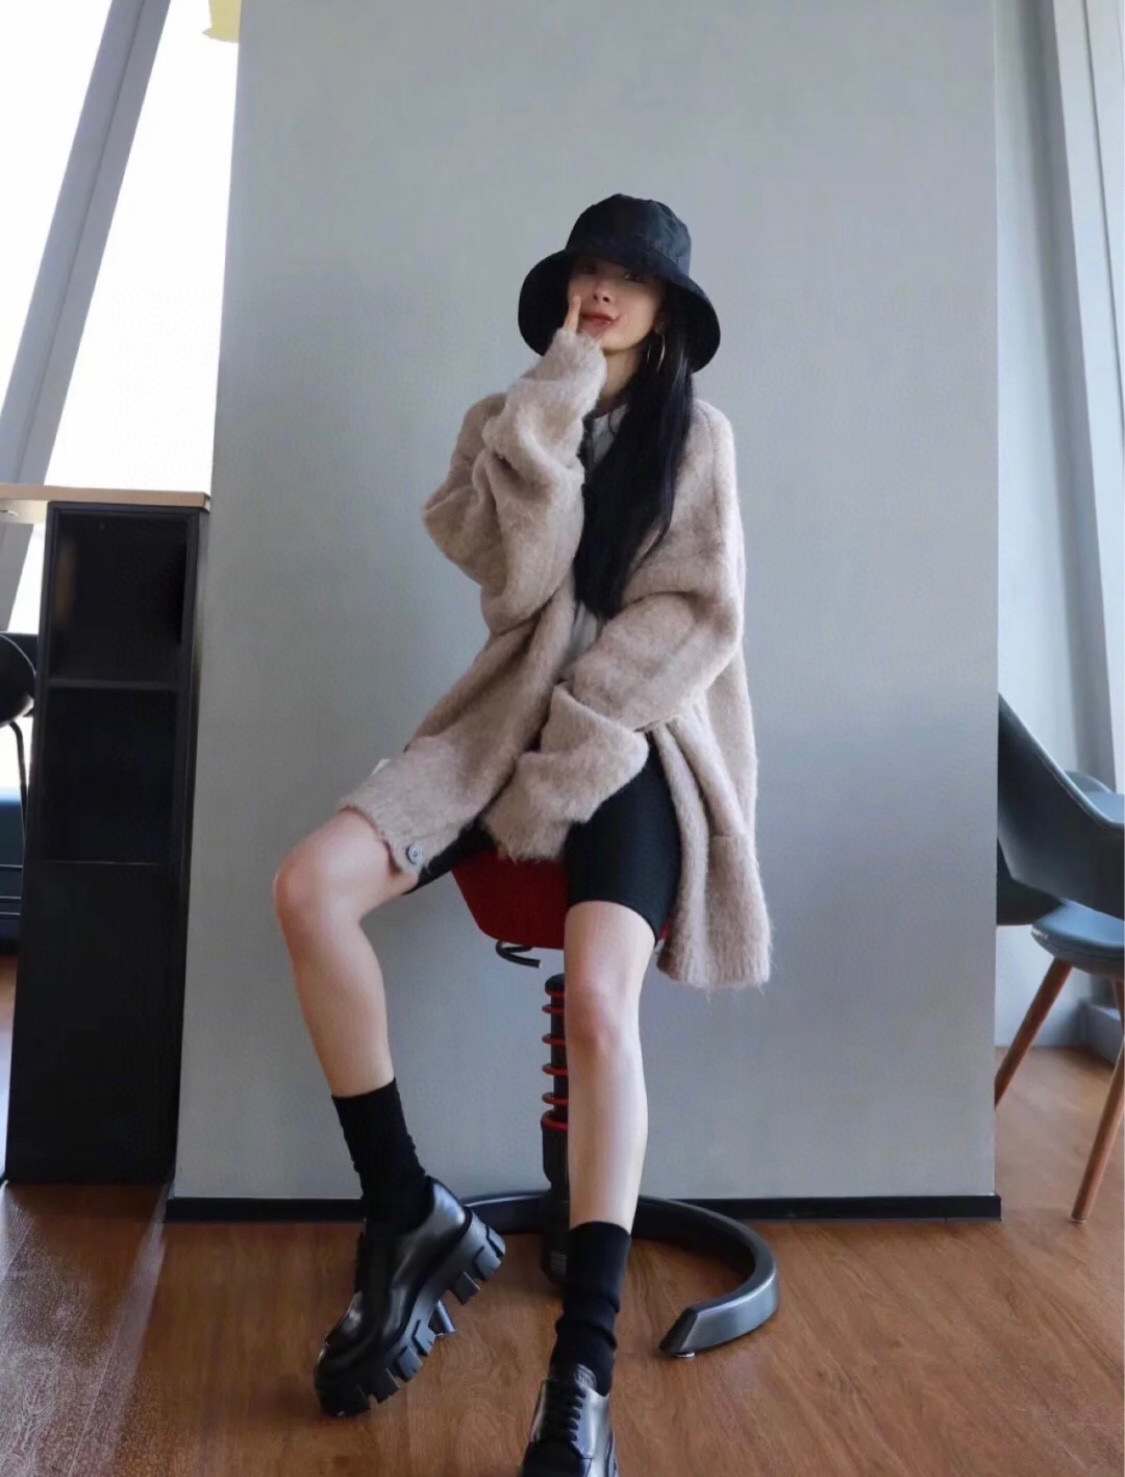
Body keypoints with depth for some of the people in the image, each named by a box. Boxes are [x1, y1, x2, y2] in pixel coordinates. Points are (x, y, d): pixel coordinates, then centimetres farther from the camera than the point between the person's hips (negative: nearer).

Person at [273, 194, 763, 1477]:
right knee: (308, 890, -21)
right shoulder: (502, 421, 11)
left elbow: (710, 620, -3)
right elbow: (522, 579, -6)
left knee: (598, 999, -28)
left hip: (631, 742, -2)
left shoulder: (696, 434, 6)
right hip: (508, 719, 3)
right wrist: (555, 406, -8)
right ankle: (407, 1215, -8)